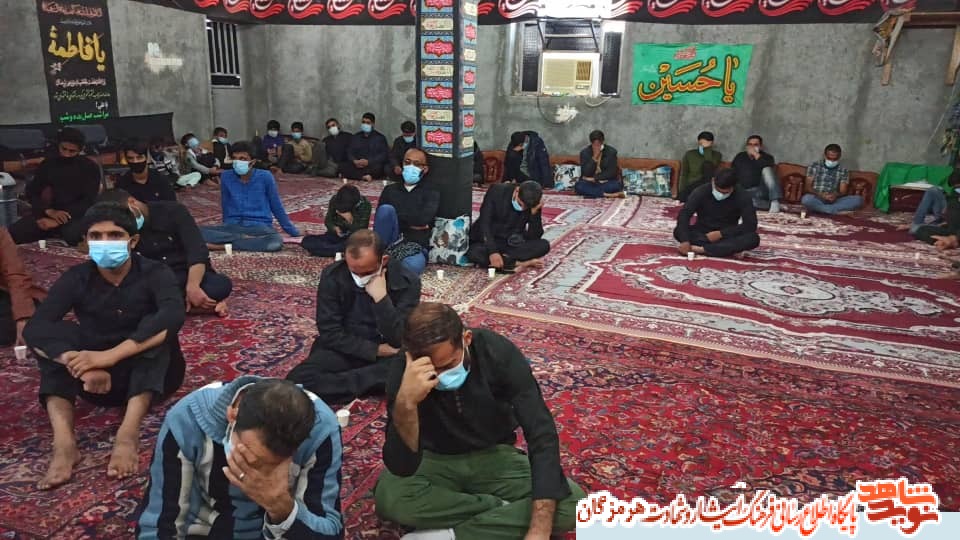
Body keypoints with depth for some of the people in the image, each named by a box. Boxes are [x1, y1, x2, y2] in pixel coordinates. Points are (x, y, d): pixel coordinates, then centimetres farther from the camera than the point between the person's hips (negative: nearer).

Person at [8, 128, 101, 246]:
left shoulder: (89, 167, 0)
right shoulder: (48, 164, 11)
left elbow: (88, 201, -8)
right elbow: (32, 192, 9)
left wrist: (57, 221, -17)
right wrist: (49, 211, -13)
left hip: (76, 214, -3)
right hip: (49, 213, 3)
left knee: (71, 235, -38)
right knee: (11, 234, -20)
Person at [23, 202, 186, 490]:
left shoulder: (154, 274, -14)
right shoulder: (76, 278, -7)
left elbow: (172, 318, -35)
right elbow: (34, 329, -21)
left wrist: (109, 355, -43)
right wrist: (81, 364, -39)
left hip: (151, 375, -2)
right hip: (100, 381, 3)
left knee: (154, 326, -30)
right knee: (55, 333, -21)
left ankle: (128, 433, -43)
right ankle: (63, 441, -37)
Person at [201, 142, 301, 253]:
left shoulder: (265, 177, -5)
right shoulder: (226, 177, 1)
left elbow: (277, 207, 5)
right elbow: (225, 207, 15)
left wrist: (294, 232, 8)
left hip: (259, 227, -2)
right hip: (232, 226, 2)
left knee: (275, 243, -39)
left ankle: (224, 245, -27)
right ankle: (245, 239, -22)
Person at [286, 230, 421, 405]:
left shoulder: (406, 281, -15)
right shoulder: (332, 276, -11)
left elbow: (401, 340, -19)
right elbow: (330, 333, -9)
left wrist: (381, 298, -29)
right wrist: (375, 350, -16)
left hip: (386, 354, -1)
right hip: (345, 349, 1)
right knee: (297, 379, -27)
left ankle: (337, 381, -20)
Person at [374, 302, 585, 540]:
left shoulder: (499, 353, -24)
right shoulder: (404, 373, -24)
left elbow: (542, 435, -26)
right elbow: (401, 467, -30)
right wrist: (406, 402, -49)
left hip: (495, 457, 1)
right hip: (437, 461, 0)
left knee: (571, 504, -24)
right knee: (388, 497, -34)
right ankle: (505, 512, -15)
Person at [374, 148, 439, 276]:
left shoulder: (431, 193, 9)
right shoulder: (390, 190, 17)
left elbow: (424, 218, -11)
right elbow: (380, 217, 2)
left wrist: (395, 216, -2)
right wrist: (412, 224, -4)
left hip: (415, 248, -2)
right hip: (389, 243, 3)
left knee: (414, 265, -40)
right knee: (386, 209, -26)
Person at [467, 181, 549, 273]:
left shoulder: (533, 206, -9)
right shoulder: (496, 191, -16)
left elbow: (534, 237, -13)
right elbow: (484, 223, -20)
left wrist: (535, 212, -27)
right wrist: (492, 251, -32)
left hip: (513, 245, 2)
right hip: (488, 242, -2)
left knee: (544, 245, -22)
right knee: (473, 253, -35)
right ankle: (518, 263, -23)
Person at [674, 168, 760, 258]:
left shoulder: (743, 196, -15)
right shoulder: (701, 192, -16)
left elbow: (751, 225, -18)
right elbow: (683, 215, -24)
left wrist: (721, 233, -25)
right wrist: (685, 241, -38)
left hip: (727, 236, 0)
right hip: (702, 233, 0)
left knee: (753, 238, -29)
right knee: (678, 231, -30)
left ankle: (701, 249, -33)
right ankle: (729, 249, -27)